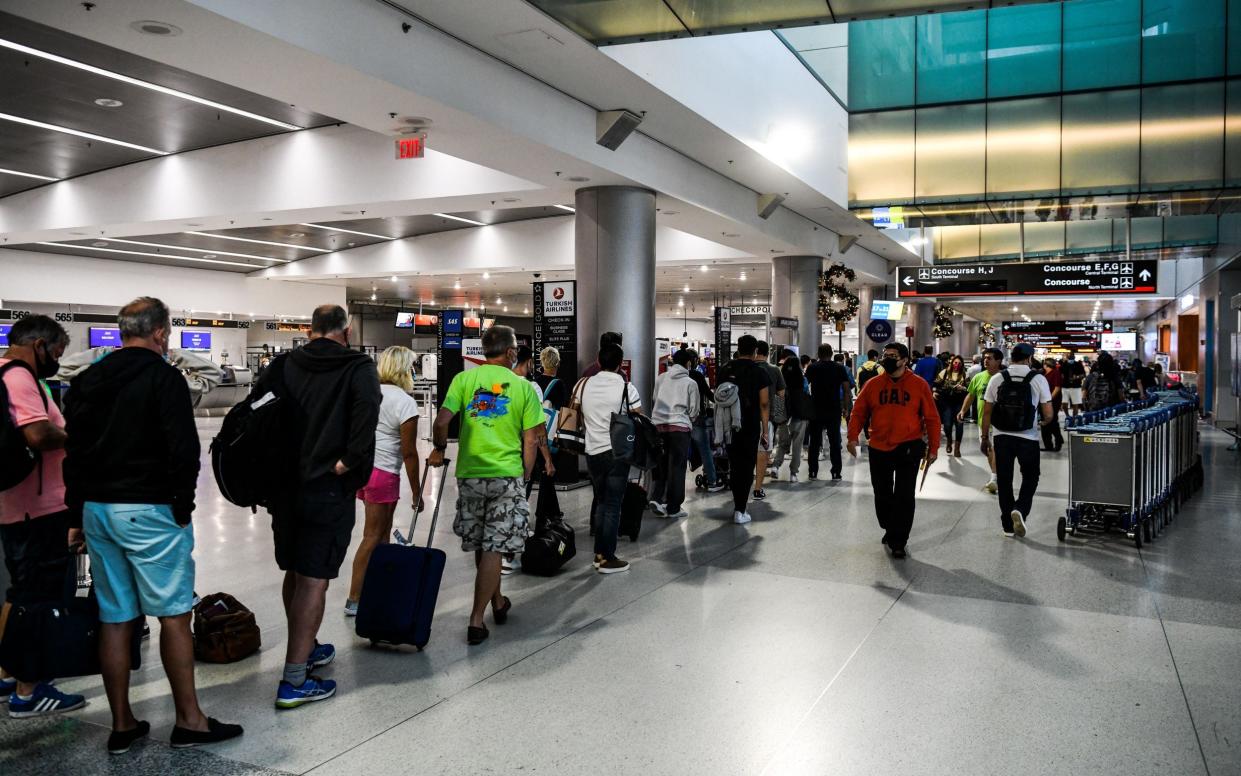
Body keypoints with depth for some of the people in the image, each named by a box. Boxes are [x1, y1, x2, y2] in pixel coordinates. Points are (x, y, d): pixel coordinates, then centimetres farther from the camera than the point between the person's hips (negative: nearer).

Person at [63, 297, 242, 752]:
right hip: (149, 511, -7)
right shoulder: (163, 377, -9)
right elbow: (184, 448, -17)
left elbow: (74, 452, 15)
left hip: (96, 509, 7)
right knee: (174, 615, 1)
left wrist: (78, 514, 19)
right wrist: (183, 506, -7)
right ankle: (189, 721, 7)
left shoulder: (87, 381, 13)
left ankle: (122, 725, 17)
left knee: (115, 618, 10)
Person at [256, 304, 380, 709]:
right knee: (314, 580, -1)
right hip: (328, 489, -5)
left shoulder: (283, 364, 7)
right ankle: (294, 680, 0)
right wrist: (348, 461, -16)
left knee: (294, 572, 19)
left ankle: (307, 649, 38)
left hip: (282, 485, 5)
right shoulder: (358, 367, -5)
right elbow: (367, 412, -23)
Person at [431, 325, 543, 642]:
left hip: (470, 472, 2)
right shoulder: (523, 386, 0)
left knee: (481, 545, 17)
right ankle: (476, 620, 0)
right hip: (507, 474, -2)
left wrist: (439, 449, 9)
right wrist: (525, 476, 10)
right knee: (493, 548, 2)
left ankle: (497, 602, 33)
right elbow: (531, 440, -1)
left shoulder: (464, 379, 1)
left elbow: (442, 421, -9)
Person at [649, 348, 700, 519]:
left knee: (661, 464, 14)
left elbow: (653, 401, 11)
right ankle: (673, 508, 7)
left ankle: (657, 498, -1)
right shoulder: (690, 383, -1)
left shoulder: (660, 378, 8)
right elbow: (694, 411, 4)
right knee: (677, 467, 3)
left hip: (658, 425, 3)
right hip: (679, 427, -3)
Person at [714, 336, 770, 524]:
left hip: (728, 426, 4)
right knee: (747, 468, 2)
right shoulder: (759, 373, -6)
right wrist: (765, 432, -6)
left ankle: (739, 504, 22)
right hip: (750, 427, -4)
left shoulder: (725, 370, 5)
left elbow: (720, 397, 9)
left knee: (734, 466, 15)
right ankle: (740, 511, 0)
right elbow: (764, 404, -9)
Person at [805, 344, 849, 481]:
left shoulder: (812, 368, 0)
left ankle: (813, 472, 8)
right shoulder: (839, 368, 0)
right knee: (835, 441, 6)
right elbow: (846, 387, -3)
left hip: (816, 409, 0)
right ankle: (836, 472, 6)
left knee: (814, 442, 7)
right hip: (834, 410, 0)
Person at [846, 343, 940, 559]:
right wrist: (853, 436, -9)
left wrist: (933, 448, -3)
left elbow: (932, 418, 0)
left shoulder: (919, 385, -3)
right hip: (879, 449, 3)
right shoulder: (873, 384, 3)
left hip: (908, 449, -3)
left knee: (904, 497, -2)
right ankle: (890, 530, 35)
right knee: (882, 495, 13)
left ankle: (898, 542, 7)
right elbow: (859, 412, 5)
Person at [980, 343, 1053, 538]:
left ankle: (1008, 526, 16)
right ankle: (1020, 510, -7)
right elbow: (1048, 415, -4)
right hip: (1028, 437, -2)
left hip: (1002, 437, 2)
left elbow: (987, 412, 1)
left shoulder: (996, 379, 0)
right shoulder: (1038, 379, -4)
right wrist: (1043, 422, 18)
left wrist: (985, 436, 11)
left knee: (1004, 480, 11)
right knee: (1030, 477, 17)